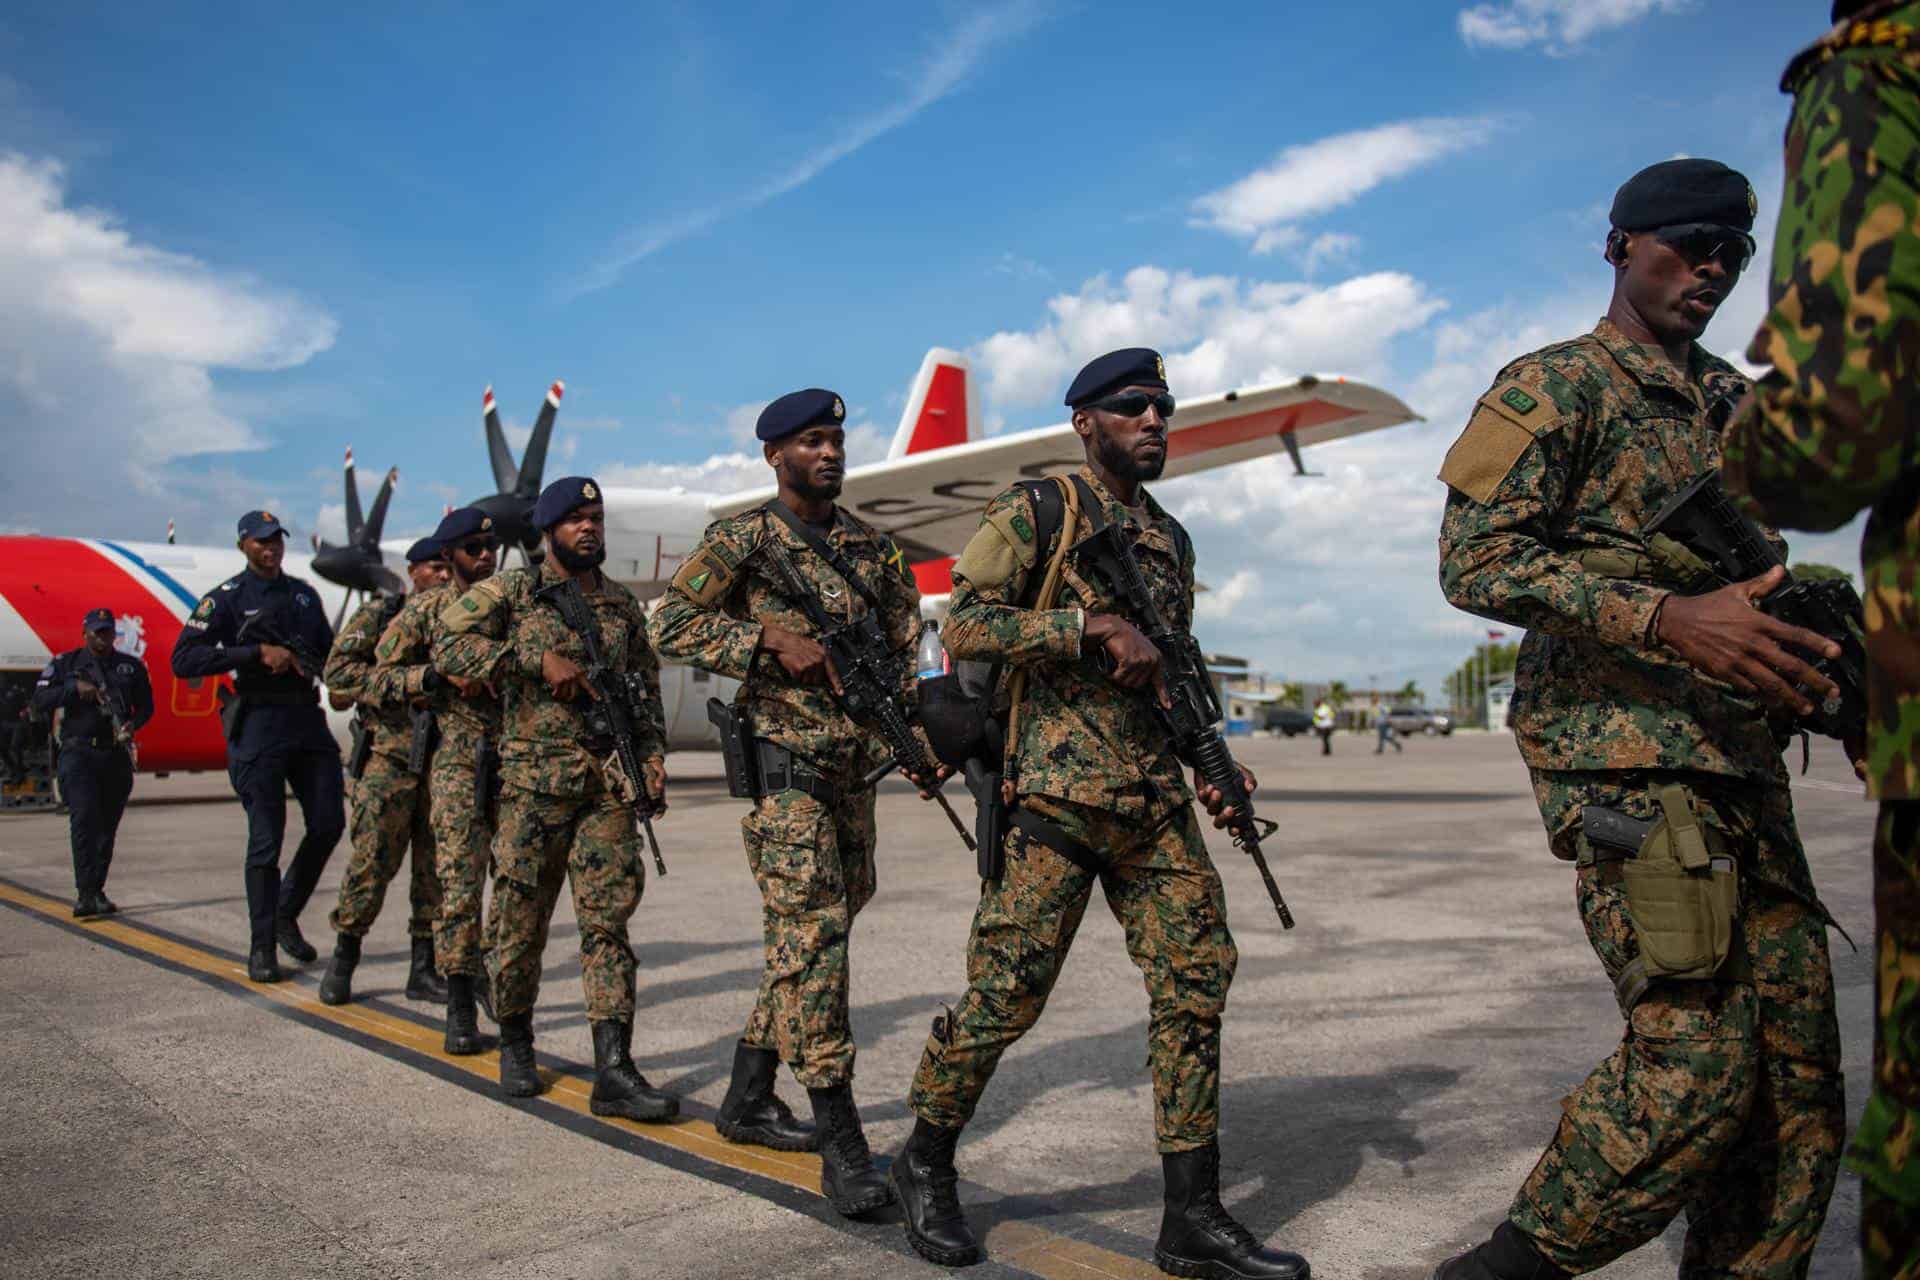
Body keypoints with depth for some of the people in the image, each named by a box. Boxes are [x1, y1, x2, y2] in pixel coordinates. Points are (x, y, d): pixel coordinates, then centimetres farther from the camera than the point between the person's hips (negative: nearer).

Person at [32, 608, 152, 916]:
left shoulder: (131, 666, 12)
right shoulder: (65, 664, 8)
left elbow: (145, 705, 14)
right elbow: (40, 700, 2)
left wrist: (132, 725, -6)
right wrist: (75, 688, -12)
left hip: (117, 755, 3)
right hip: (78, 753, -3)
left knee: (107, 826, 7)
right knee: (84, 818, -17)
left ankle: (97, 891, 17)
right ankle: (85, 893, -19)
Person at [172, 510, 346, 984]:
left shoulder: (304, 593, 15)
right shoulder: (227, 598, -1)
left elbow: (328, 649, 26)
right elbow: (183, 660, -11)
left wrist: (311, 664, 2)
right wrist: (257, 652, -17)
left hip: (309, 717, 5)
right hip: (259, 722, -5)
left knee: (329, 823, 3)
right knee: (266, 838, -3)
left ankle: (286, 914, 23)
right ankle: (261, 946, 8)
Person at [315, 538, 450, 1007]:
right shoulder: (378, 615, 1)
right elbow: (339, 673, -10)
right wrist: (414, 679, -21)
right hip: (390, 757, -4)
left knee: (437, 864, 5)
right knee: (372, 861, -4)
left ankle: (424, 969, 14)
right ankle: (343, 959, 15)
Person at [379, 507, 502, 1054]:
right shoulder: (425, 608, 5)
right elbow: (384, 673, 6)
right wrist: (445, 679, -9)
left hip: (515, 748, 3)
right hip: (456, 748, -3)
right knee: (458, 875, -7)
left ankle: (487, 968, 27)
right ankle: (460, 1006, -1)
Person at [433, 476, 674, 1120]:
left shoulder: (624, 605, 15)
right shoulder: (511, 591, 3)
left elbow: (647, 690, 19)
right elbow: (449, 644, -11)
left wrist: (653, 753, 4)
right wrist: (539, 661, -18)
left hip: (610, 785, 3)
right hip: (533, 783, -2)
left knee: (608, 918, -4)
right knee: (521, 918, 6)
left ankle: (613, 1070, -5)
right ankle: (515, 1043, 27)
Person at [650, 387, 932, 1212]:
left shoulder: (873, 547, 13)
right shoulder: (742, 540, -2)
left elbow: (905, 641, 15)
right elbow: (670, 627, -5)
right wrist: (773, 643, -16)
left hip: (852, 764, 6)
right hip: (783, 758, -6)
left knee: (803, 935, 12)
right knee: (813, 930, -13)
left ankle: (748, 1100, 27)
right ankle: (840, 1142, -9)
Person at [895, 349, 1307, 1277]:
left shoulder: (1171, 539, 20)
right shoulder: (1035, 513, -1)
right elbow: (965, 629, -11)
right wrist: (1092, 621, -19)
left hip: (1154, 799, 7)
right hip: (1054, 792, -6)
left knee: (1197, 974, -1)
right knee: (1005, 995, -4)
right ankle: (925, 1164, 21)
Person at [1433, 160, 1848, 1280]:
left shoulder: (1738, 405, 23)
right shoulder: (1556, 386, -1)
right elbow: (1475, 560, -14)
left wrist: (1820, 656, 14)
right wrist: (1666, 618, -25)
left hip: (1742, 764, 8)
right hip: (1623, 758, -8)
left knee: (1799, 1076, 5)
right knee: (1695, 1060, -13)